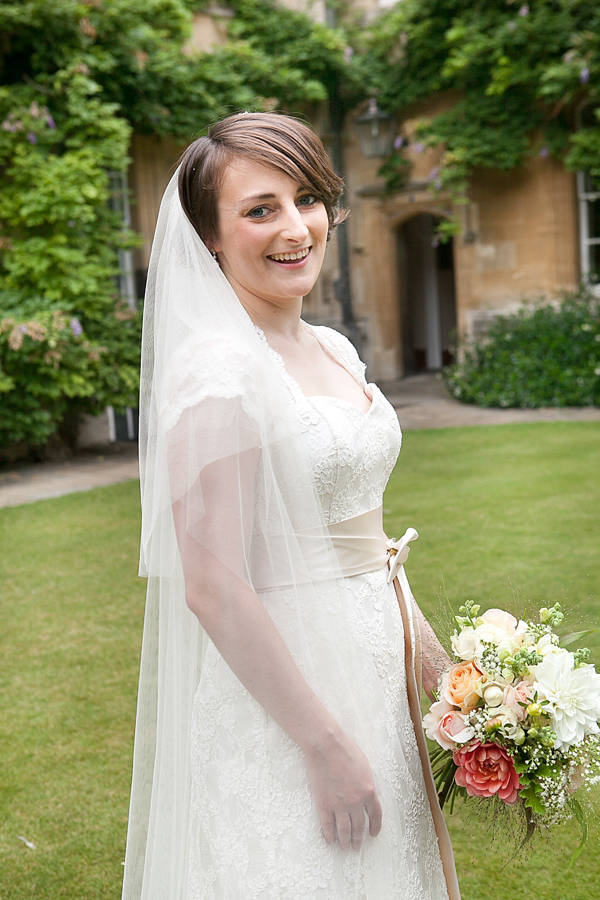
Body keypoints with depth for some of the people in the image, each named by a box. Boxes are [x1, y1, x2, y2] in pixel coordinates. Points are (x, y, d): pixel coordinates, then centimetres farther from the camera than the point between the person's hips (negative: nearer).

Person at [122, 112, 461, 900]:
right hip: (277, 681, -8)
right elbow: (213, 589, -23)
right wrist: (325, 743, -20)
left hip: (371, 670, 9)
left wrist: (424, 647, 13)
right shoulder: (217, 369, -20)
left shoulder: (333, 351, 7)